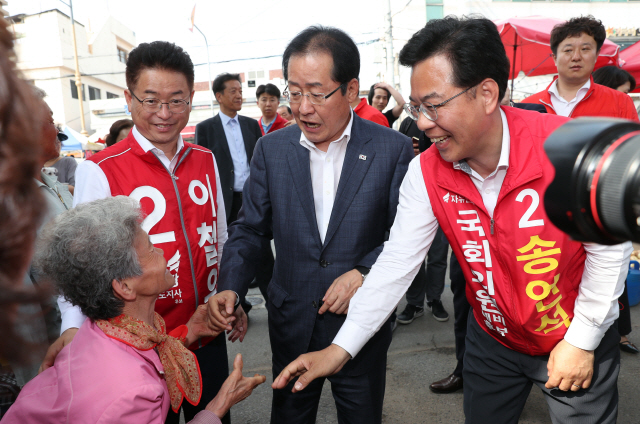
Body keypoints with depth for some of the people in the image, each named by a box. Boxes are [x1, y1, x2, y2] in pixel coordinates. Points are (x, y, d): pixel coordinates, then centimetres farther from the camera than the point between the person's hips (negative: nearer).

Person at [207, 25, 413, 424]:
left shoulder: (393, 148, -10)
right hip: (292, 324, 2)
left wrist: (364, 273, -18)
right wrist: (230, 286, -13)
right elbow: (251, 229, 1)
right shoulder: (271, 149, -3)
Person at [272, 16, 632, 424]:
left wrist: (582, 341, -10)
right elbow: (397, 263, -15)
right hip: (492, 340, 3)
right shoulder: (426, 173, -16)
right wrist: (340, 348, -19)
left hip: (579, 344, -2)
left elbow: (610, 249, -15)